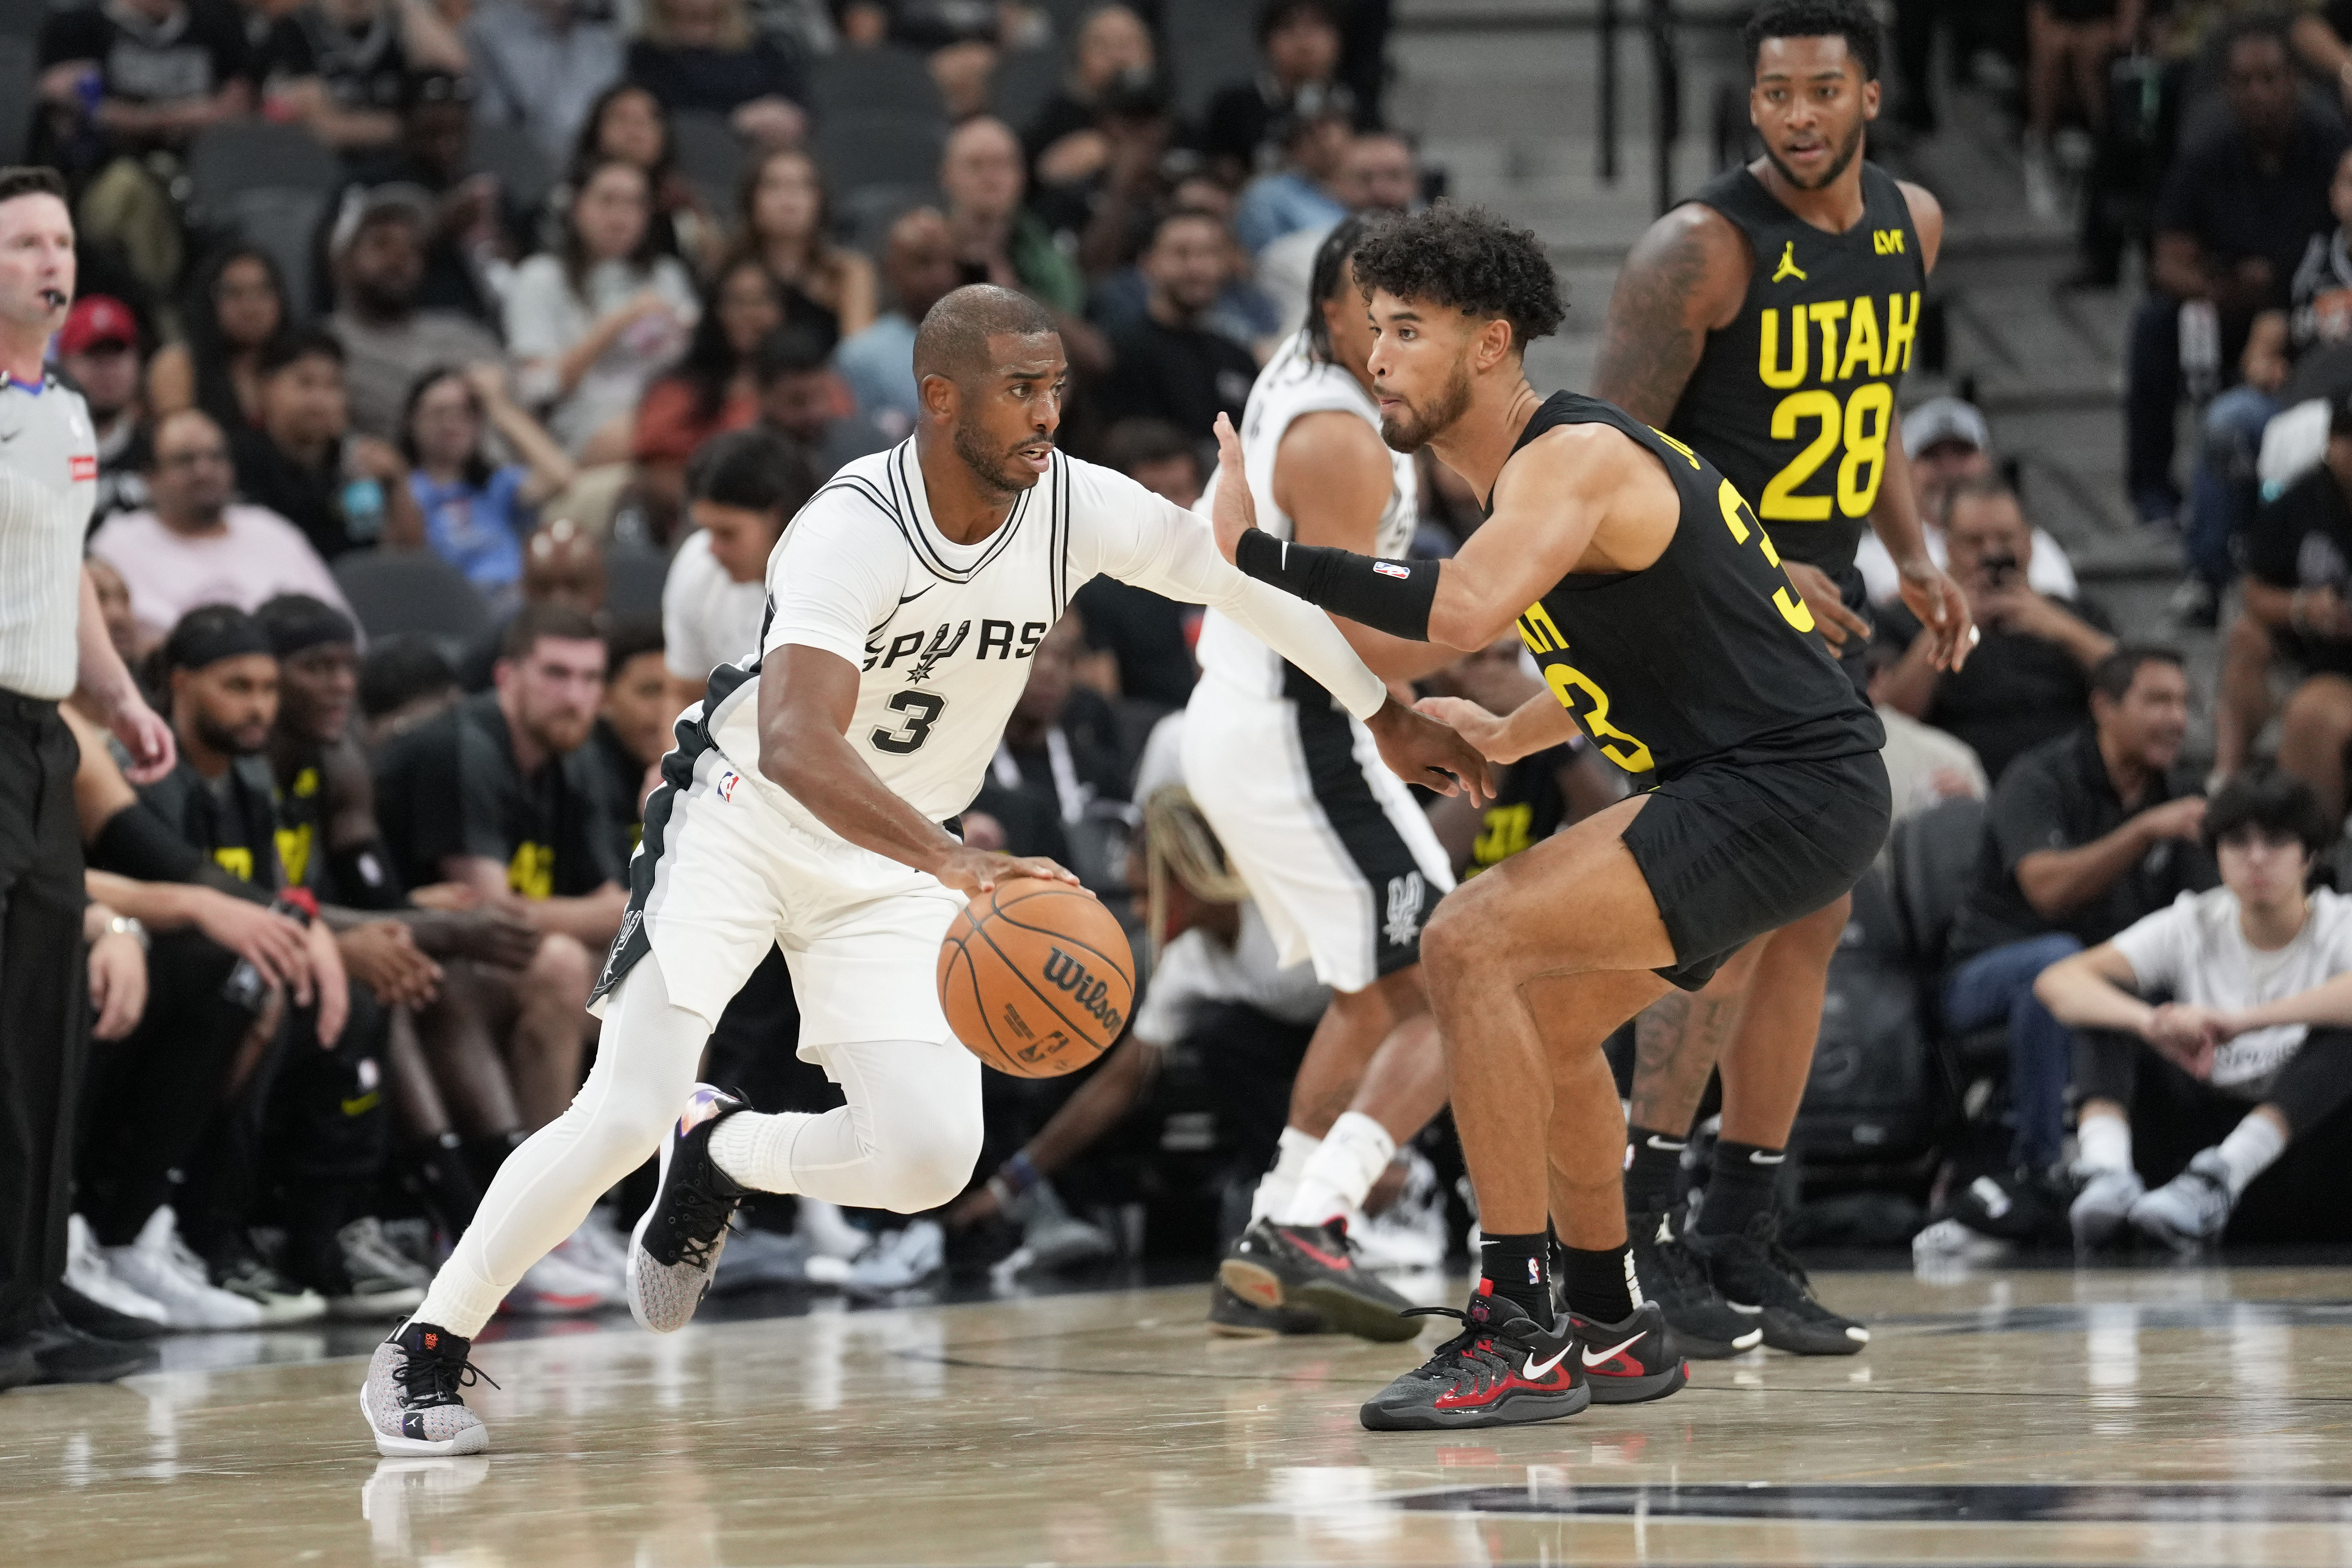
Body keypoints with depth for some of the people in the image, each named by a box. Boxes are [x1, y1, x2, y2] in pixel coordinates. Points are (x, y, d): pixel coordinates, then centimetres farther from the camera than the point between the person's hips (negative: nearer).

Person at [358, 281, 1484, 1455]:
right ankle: (427, 1350, 2)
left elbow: (1249, 580, 4)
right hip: (747, 819, -5)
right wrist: (954, 861, -56)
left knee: (931, 1160, -12)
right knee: (623, 1115, -17)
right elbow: (793, 743, -43)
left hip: (896, 862, 5)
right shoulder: (852, 529, -29)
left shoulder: (1080, 508, -14)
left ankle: (718, 1154, 19)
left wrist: (1389, 715, 12)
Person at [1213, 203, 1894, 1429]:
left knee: (1470, 945, -19)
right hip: (1749, 788, 11)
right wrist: (1508, 738, 25)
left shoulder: (1571, 459, -16)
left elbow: (1463, 609, -36)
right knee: (1548, 1017, 23)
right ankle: (1610, 1329, 34)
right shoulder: (1541, 465, 15)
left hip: (1788, 791, -11)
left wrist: (1257, 552, -31)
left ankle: (1520, 1337, -17)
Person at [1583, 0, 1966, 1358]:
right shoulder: (1702, 250, -17)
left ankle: (1745, 1245, 13)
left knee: (1813, 923, 7)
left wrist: (1915, 557, 9)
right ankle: (1636, 1221, -10)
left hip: (1823, 612, 8)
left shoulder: (1911, 225, 5)